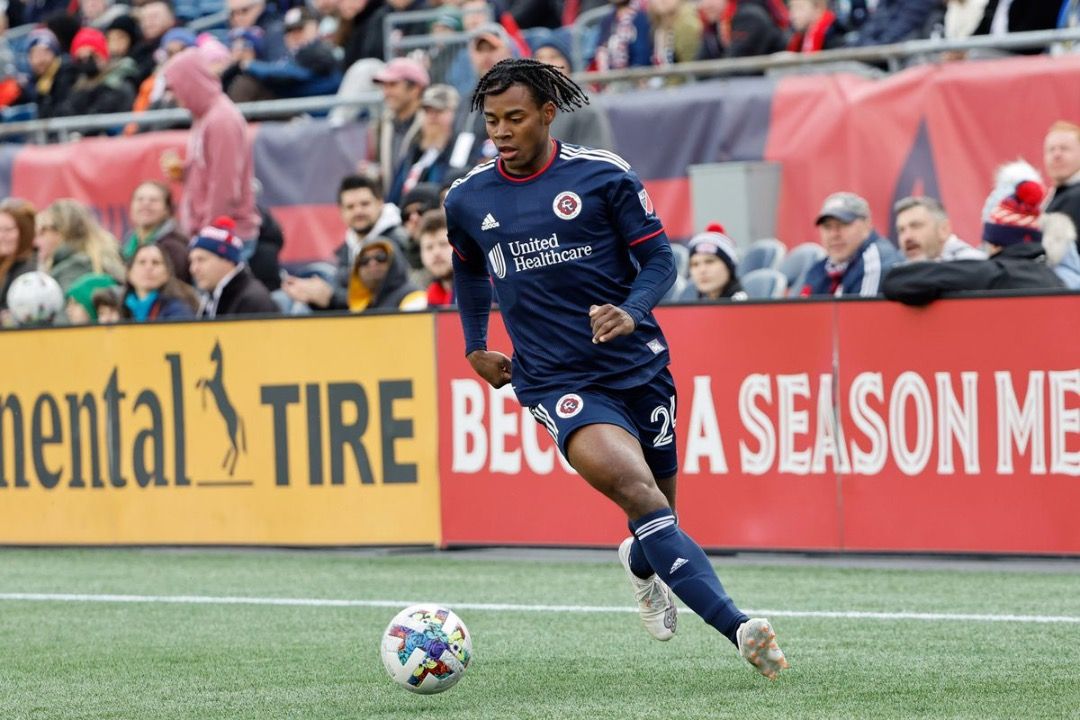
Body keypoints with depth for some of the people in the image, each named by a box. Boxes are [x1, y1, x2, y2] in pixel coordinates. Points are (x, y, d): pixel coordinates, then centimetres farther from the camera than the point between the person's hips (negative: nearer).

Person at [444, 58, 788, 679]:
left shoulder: (603, 175, -3)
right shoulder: (468, 201, 5)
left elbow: (660, 260, 0)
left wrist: (631, 313, -18)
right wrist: (475, 347, 23)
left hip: (638, 365, 1)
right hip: (557, 382, -1)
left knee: (659, 507, 12)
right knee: (637, 491, -25)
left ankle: (641, 565, 52)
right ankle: (739, 628, -34)